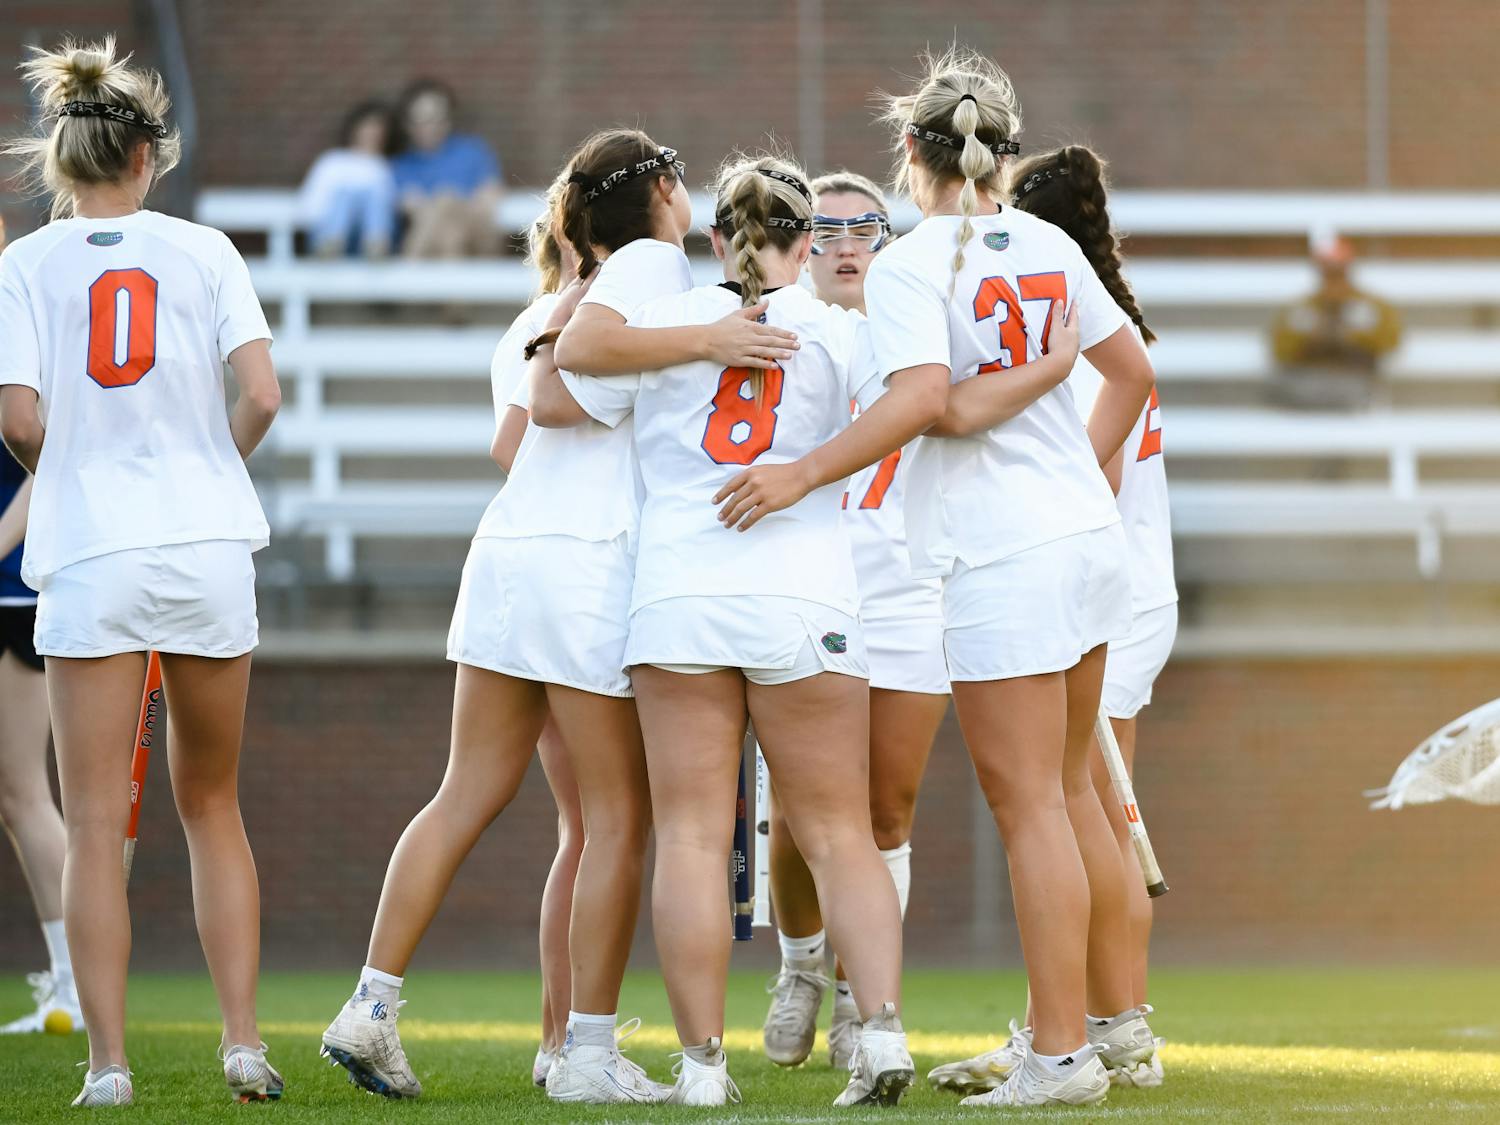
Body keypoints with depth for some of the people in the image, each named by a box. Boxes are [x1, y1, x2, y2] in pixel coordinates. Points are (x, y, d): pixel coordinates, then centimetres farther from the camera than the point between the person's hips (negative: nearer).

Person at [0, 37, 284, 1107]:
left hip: (91, 552, -1)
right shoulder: (202, 252, 3)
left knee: (96, 822, 2)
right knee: (213, 805, 14)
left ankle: (108, 1061, -4)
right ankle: (244, 1041, 8)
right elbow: (261, 394, -5)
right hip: (208, 545, 2)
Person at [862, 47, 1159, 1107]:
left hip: (997, 561, -7)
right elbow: (1133, 373, 18)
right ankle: (1116, 1011, 26)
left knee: (1030, 804, -3)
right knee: (1070, 789, 19)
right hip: (1088, 533, 7)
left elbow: (929, 406, -23)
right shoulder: (1048, 245, 9)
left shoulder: (908, 267, -11)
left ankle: (1061, 1052, -1)